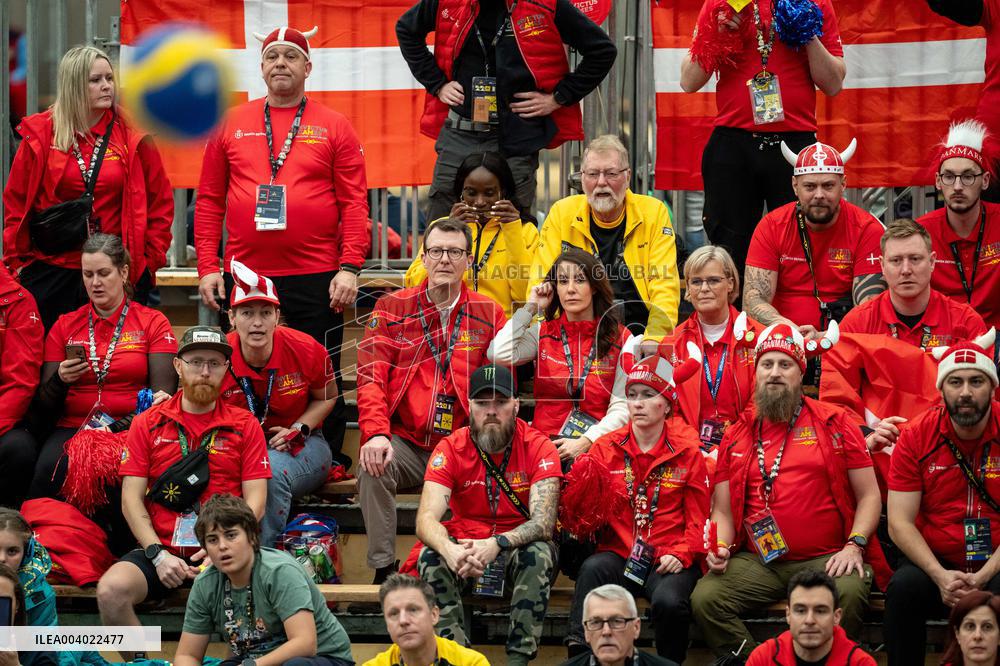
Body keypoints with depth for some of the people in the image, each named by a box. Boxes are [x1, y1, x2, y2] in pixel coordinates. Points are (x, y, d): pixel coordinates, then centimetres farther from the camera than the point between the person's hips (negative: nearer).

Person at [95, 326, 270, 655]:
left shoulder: (244, 425, 10)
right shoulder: (148, 423, 11)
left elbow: (255, 500, 3)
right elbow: (132, 498, 4)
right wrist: (158, 554, -10)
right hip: (159, 547, 1)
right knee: (111, 590, -28)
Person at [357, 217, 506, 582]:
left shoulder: (488, 314, 9)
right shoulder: (391, 309, 8)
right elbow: (371, 377, -1)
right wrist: (377, 434, -19)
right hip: (404, 442, 0)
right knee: (372, 467, -30)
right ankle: (383, 570, -20)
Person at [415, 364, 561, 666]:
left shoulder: (538, 448, -12)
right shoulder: (450, 449, -8)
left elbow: (543, 523, -23)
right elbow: (427, 519, -19)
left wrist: (497, 544, -42)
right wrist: (449, 549, -43)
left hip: (518, 550, -1)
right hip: (466, 548, 1)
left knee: (538, 554, -33)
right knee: (431, 557, -28)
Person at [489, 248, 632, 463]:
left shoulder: (620, 339, 7)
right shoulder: (542, 333, 12)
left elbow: (622, 407, 0)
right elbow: (498, 354, -8)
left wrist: (585, 442, -15)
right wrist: (530, 308, 3)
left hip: (594, 445, -1)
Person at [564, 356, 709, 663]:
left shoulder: (686, 451, 6)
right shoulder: (606, 448, 10)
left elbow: (698, 516, 7)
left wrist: (682, 554, -9)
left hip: (668, 561, -1)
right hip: (618, 554, 1)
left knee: (668, 601, -32)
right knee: (593, 568, -33)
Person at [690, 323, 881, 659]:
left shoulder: (834, 424, 8)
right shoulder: (736, 435, 15)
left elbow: (869, 496, 6)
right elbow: (723, 510, 17)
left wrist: (855, 545, -10)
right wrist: (720, 548, -4)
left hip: (825, 558, -2)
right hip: (757, 563, 2)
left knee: (849, 593, -34)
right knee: (705, 598, -23)